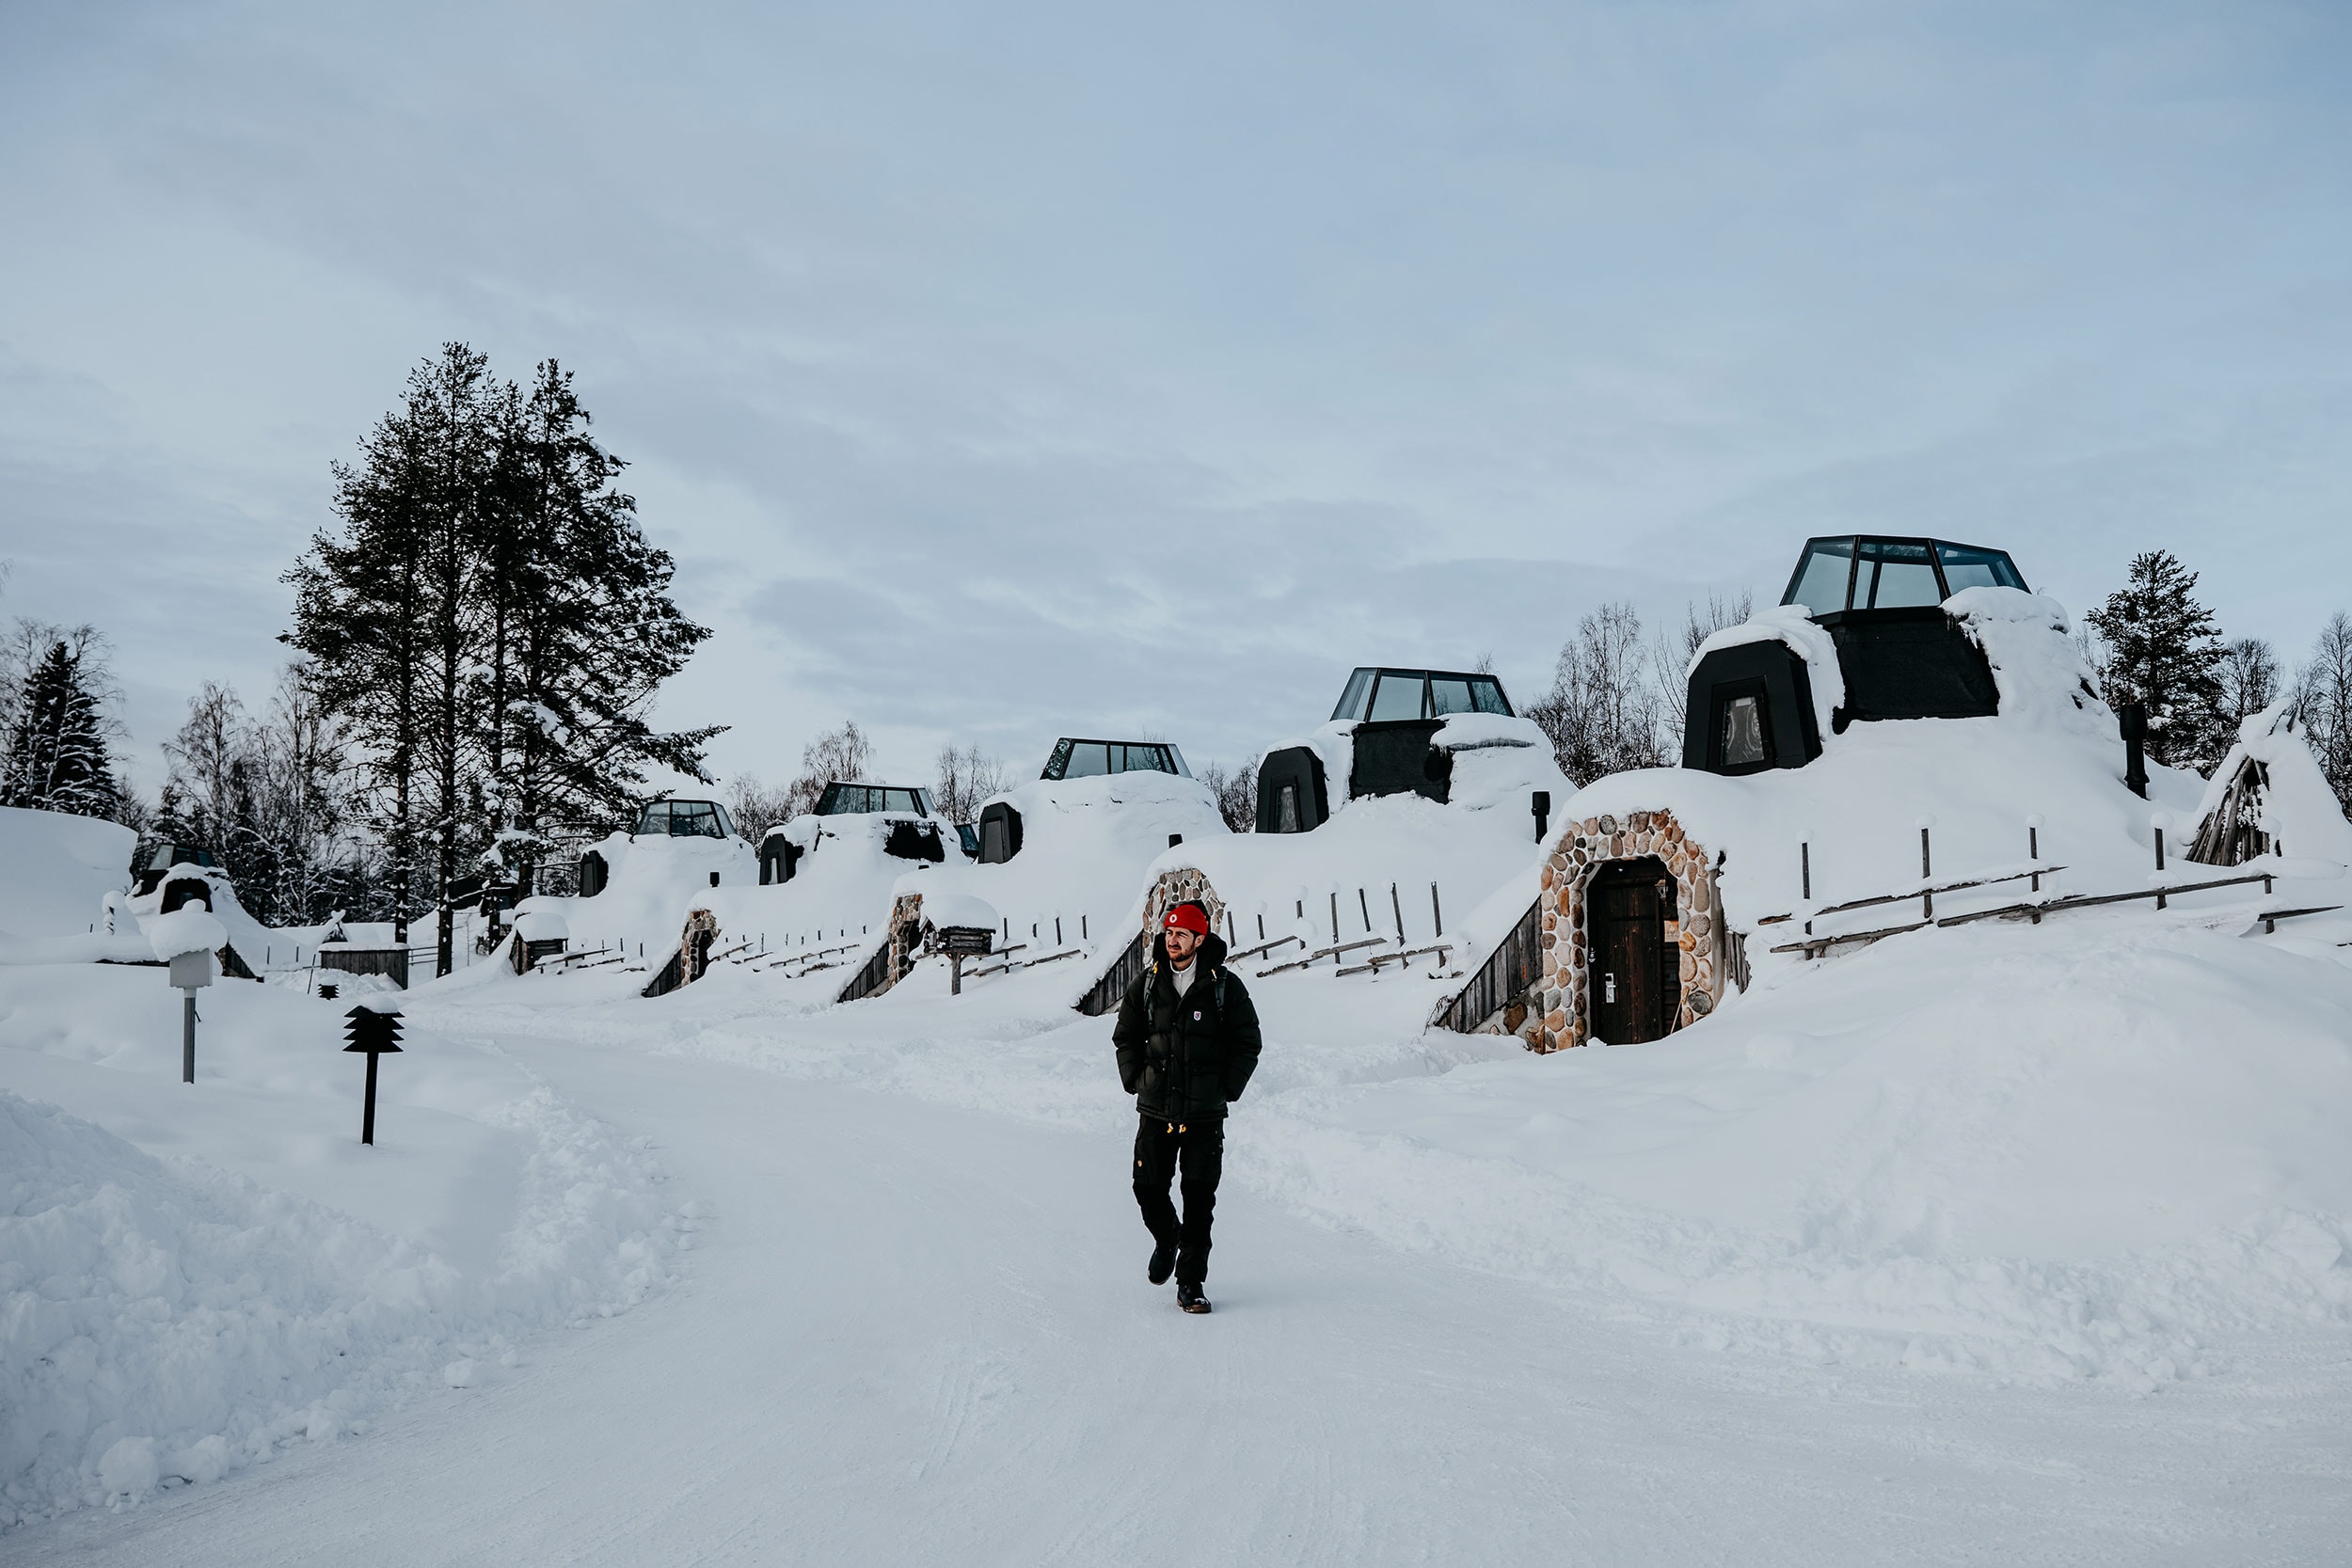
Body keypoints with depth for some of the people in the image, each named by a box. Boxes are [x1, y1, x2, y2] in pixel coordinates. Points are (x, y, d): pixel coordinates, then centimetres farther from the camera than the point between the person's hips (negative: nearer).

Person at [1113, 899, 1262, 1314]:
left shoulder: (1226, 986, -3)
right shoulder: (1146, 984, 3)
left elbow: (1247, 1044, 4)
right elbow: (1125, 1037, 14)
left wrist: (1227, 1090, -2)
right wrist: (1135, 1080, 5)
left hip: (1205, 1113, -2)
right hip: (1155, 1110, 2)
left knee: (1200, 1199, -1)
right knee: (1148, 1187, 2)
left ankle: (1190, 1283, 9)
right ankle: (1166, 1238, 34)